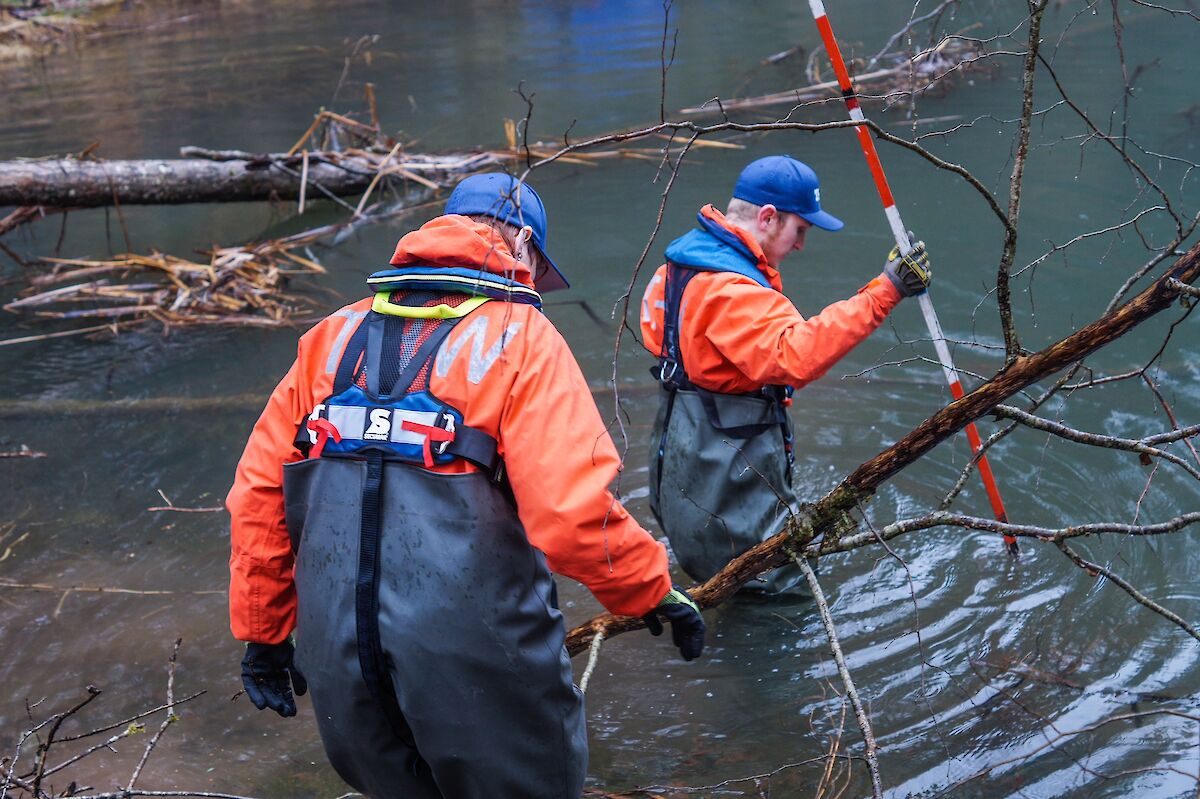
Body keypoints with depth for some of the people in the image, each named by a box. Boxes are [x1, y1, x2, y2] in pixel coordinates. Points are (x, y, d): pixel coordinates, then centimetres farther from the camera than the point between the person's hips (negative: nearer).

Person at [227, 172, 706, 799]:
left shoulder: (334, 336, 9)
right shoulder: (519, 338, -5)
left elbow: (257, 495, 9)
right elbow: (574, 513, -17)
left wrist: (261, 633, 19)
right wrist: (654, 592, -1)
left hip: (338, 659, 5)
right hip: (476, 659, -5)